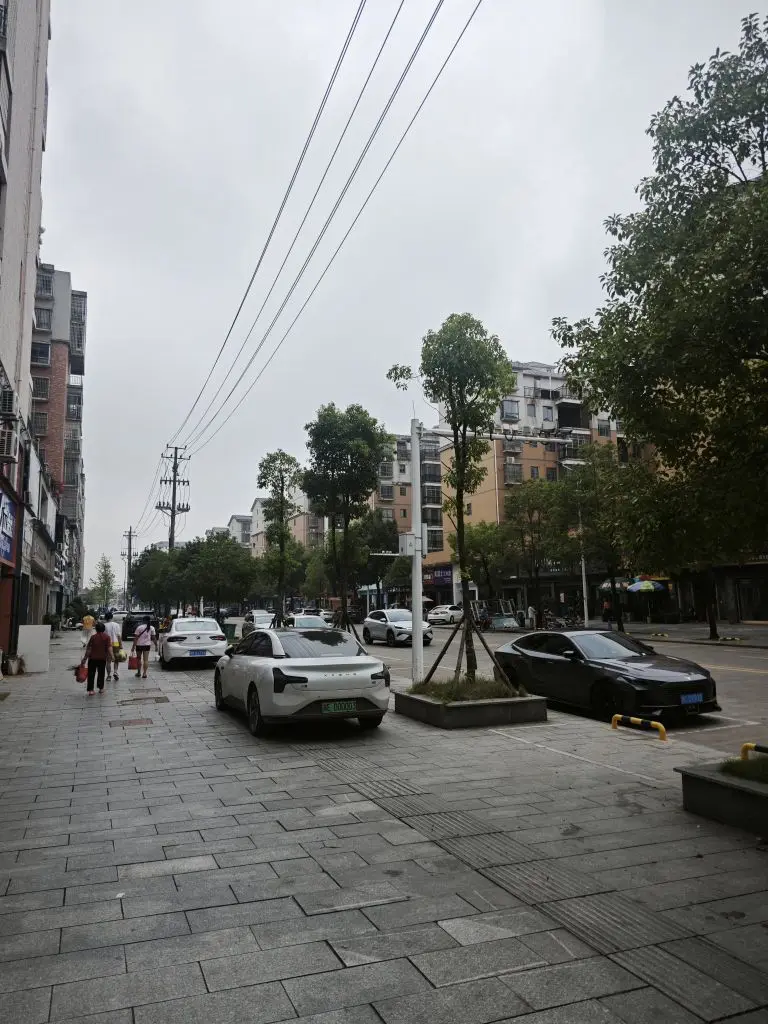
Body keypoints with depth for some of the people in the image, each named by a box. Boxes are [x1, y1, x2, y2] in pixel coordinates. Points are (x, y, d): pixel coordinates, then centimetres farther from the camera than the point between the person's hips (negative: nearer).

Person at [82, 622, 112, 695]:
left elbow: (88, 649, -3)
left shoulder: (93, 637, -4)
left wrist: (84, 659, 3)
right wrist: (110, 657, -5)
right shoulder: (107, 637, -4)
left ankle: (90, 690, -4)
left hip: (92, 658, -1)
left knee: (91, 674, 3)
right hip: (102, 658, 1)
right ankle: (101, 688, 20)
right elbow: (109, 648, -11)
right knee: (101, 673, 14)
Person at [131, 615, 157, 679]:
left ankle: (139, 672, 22)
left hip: (139, 645, -1)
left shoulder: (139, 627, -8)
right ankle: (144, 673, -3)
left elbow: (136, 638, -9)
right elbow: (154, 638, 0)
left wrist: (133, 646, -6)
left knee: (139, 659, 14)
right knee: (146, 660, 2)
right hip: (147, 645, 1)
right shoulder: (152, 628, -2)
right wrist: (156, 645, 8)